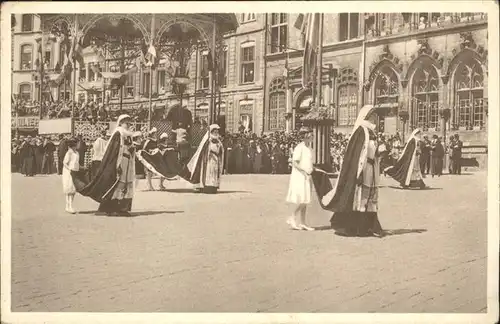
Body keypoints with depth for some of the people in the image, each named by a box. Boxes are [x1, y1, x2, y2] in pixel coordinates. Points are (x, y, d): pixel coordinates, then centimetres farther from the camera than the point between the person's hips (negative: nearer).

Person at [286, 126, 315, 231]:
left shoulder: (309, 148, 14)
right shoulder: (299, 147, -13)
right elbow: (294, 163, -18)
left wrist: (313, 169, 7)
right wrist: (304, 172, -21)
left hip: (306, 177, 9)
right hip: (299, 176, -9)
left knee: (305, 201, 9)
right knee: (302, 200, -12)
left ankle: (303, 223, 13)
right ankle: (291, 219, -1)